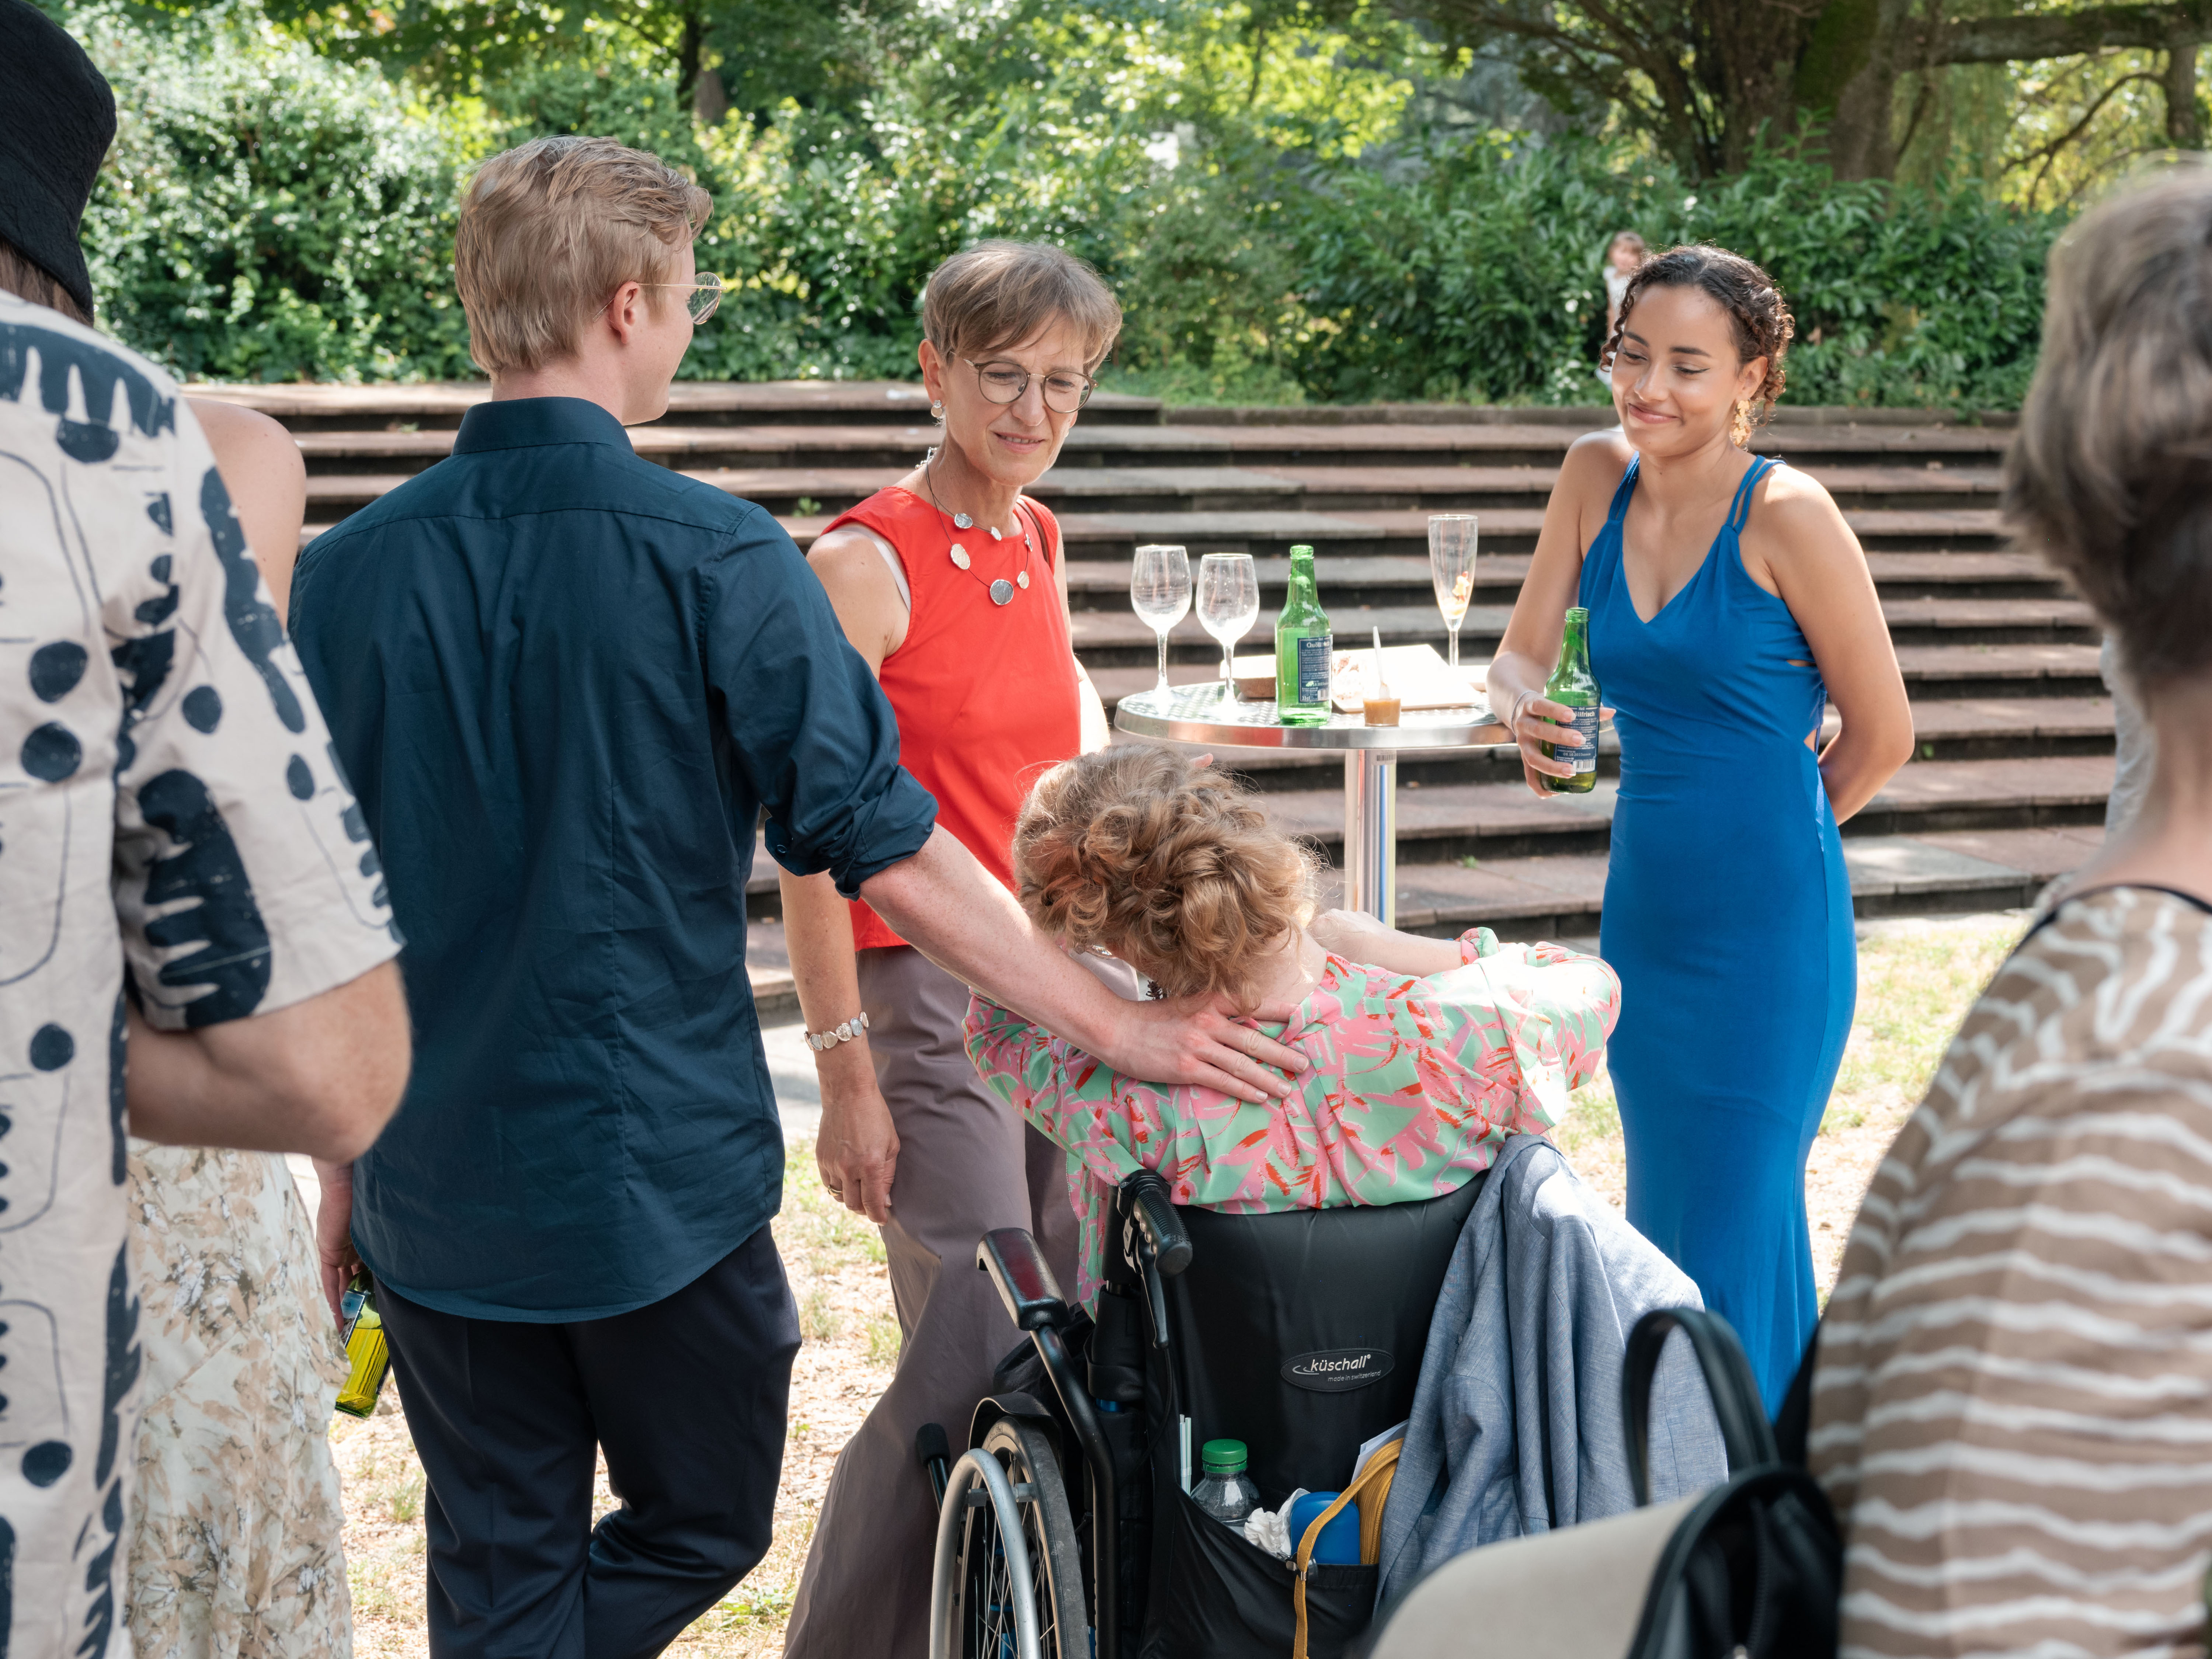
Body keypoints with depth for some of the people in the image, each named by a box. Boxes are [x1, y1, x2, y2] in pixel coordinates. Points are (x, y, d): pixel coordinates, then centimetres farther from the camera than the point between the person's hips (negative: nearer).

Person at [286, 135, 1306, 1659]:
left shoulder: (346, 573, -3)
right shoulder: (718, 562, -14)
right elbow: (888, 853, -13)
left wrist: (335, 1157, 16)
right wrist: (1124, 1027, -4)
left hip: (435, 1190, 4)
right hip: (663, 1180, -4)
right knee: (703, 1528, 18)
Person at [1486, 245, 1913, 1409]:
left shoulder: (1787, 516, -13)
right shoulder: (1599, 476, 3)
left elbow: (1883, 736, -6)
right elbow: (1520, 657, 7)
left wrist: (1766, 833, 5)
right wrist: (1526, 715, -15)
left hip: (1769, 921, -6)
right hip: (1643, 907, 6)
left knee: (1738, 1229, -2)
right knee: (1660, 1215, 16)